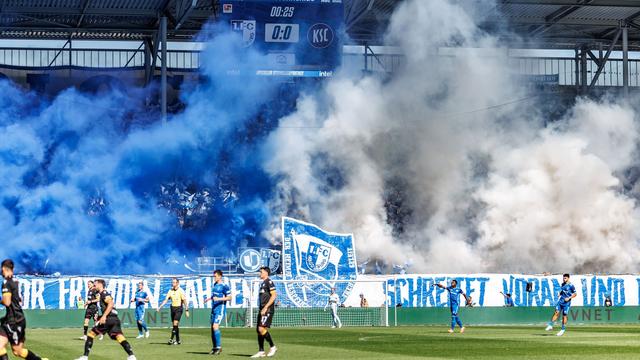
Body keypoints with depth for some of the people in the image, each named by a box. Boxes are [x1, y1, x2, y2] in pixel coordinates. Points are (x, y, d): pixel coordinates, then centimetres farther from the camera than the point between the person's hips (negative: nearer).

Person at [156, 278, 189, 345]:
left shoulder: (180, 291, -8)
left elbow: (184, 301, -7)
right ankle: (178, 340, 15)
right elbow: (166, 300, 6)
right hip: (173, 308, 6)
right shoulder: (170, 291, 7)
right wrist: (159, 307, -3)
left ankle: (171, 339, -19)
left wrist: (186, 310, -10)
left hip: (179, 308, -6)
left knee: (175, 324, -15)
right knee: (175, 325, 8)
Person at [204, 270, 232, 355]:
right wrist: (209, 298, 14)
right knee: (212, 327, 8)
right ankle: (214, 347, 16)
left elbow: (229, 297, -14)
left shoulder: (224, 286, -11)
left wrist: (218, 299, -22)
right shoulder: (215, 284, 14)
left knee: (215, 326, -17)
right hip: (214, 309, 9)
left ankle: (219, 347, -12)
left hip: (220, 309, -8)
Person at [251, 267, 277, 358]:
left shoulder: (269, 282, -9)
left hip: (268, 310, -10)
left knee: (262, 329, -18)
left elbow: (273, 295, -17)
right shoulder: (262, 283, 20)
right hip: (262, 310, 10)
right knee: (259, 330, 7)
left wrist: (265, 307, -21)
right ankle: (261, 352, 10)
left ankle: (272, 347, -7)